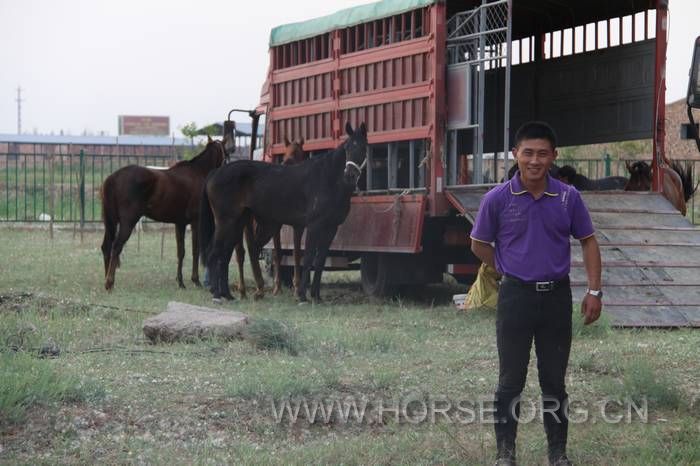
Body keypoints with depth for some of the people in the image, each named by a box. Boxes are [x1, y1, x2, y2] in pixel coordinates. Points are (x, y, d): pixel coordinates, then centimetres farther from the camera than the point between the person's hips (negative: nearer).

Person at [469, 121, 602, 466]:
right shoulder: (498, 199, -7)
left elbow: (588, 242, 6)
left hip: (557, 297, 1)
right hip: (516, 296, -1)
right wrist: (510, 271, 7)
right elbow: (479, 245, 6)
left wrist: (594, 291, -1)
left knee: (554, 381, 10)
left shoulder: (568, 197, -3)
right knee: (510, 381, 5)